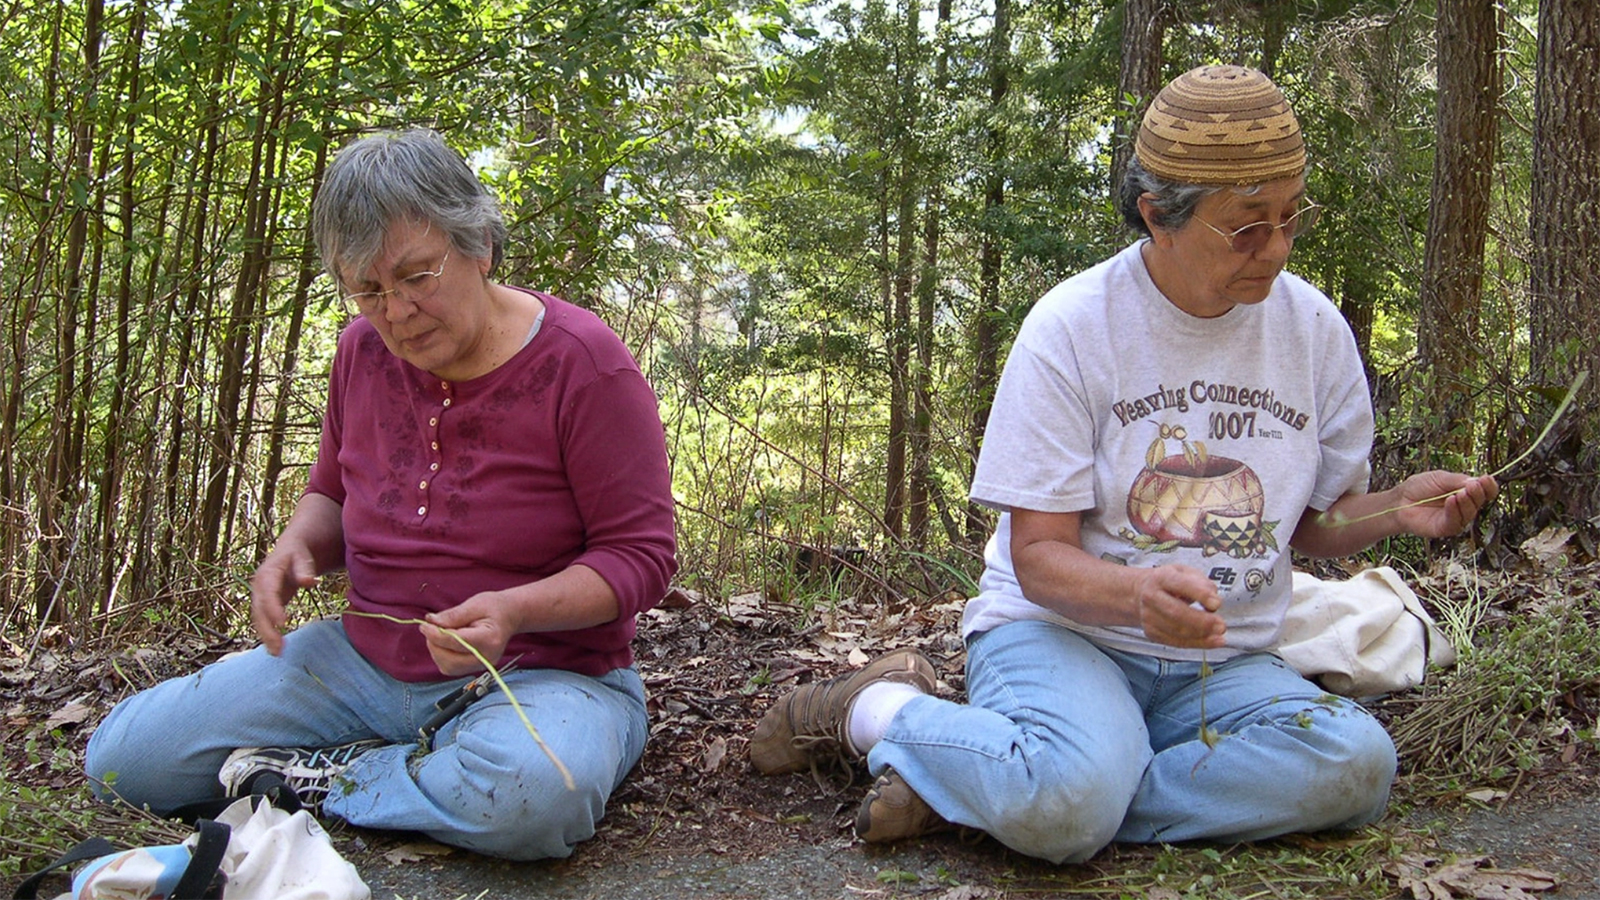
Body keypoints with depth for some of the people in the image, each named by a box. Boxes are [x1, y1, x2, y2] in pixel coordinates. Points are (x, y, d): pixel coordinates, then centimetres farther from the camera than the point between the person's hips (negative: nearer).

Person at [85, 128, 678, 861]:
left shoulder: (581, 363, -14)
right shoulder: (364, 350, 2)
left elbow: (640, 557, -13)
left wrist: (516, 610, -30)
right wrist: (295, 550, -6)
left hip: (542, 672, -5)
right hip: (367, 662, 5)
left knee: (531, 795, -42)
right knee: (121, 758, -7)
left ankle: (331, 785, -11)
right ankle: (420, 773, -1)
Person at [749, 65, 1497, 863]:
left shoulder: (1314, 329, 2)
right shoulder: (1071, 326, -10)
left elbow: (1316, 525, 13)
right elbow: (1038, 557, -11)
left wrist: (1395, 511, -9)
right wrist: (1136, 592, -33)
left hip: (1218, 661, 5)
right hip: (1061, 627, -5)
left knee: (1357, 764, -28)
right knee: (1066, 803, -38)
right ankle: (875, 708, -6)